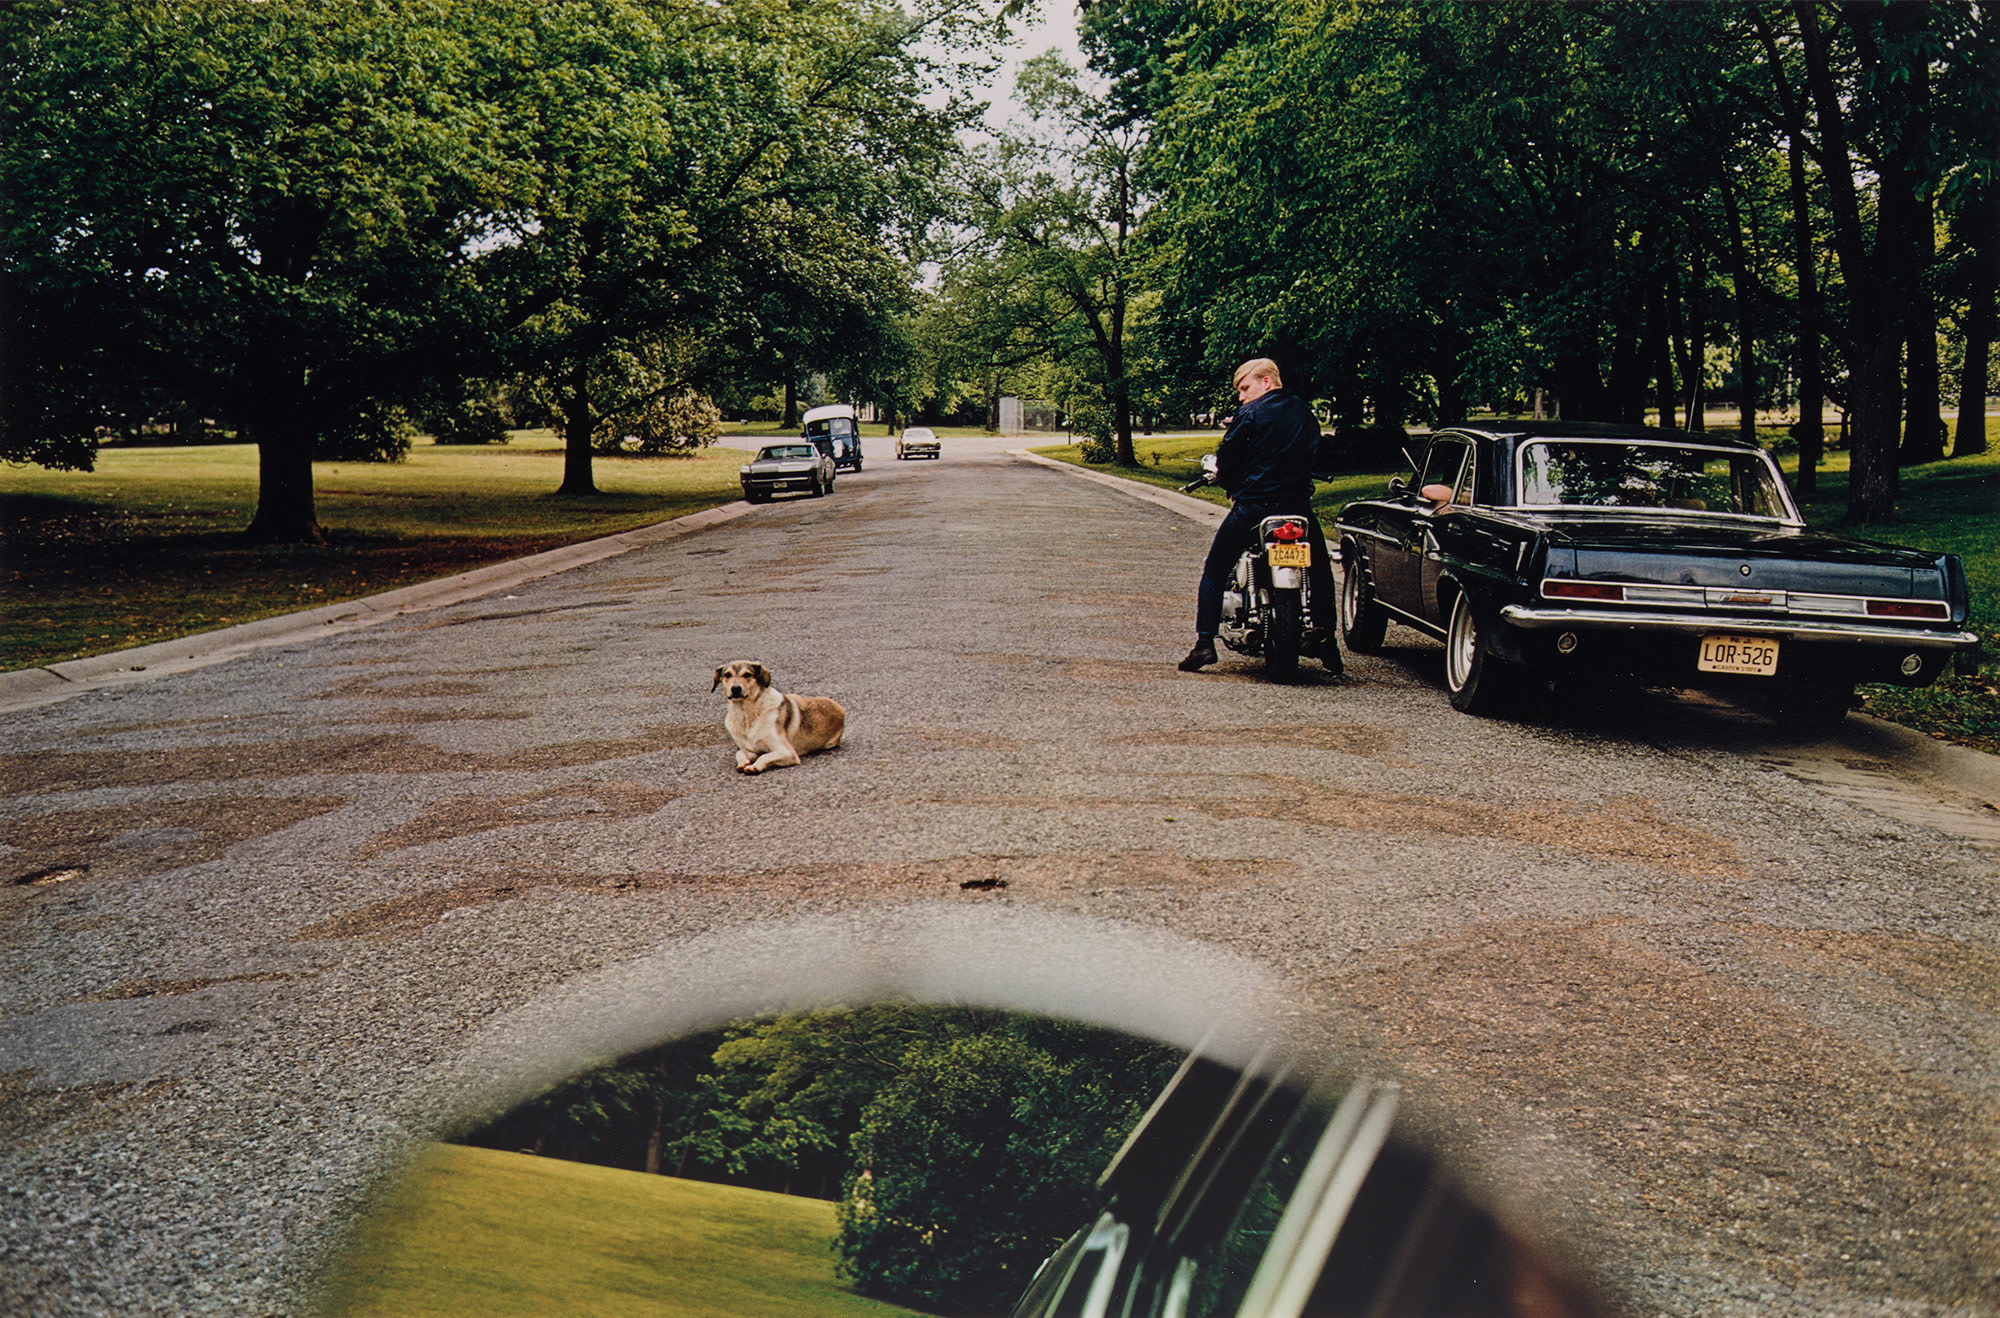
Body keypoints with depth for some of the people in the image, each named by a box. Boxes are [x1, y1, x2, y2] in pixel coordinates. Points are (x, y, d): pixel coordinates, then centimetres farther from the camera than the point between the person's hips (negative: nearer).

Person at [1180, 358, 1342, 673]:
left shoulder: (1250, 414, -5)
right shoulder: (1308, 414, 12)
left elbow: (1225, 461, -5)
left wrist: (1232, 488, 14)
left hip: (1253, 505, -4)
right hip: (1299, 505, 4)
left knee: (1214, 571, 9)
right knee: (1320, 571, 24)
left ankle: (1205, 641, 1)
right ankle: (1324, 638, 15)